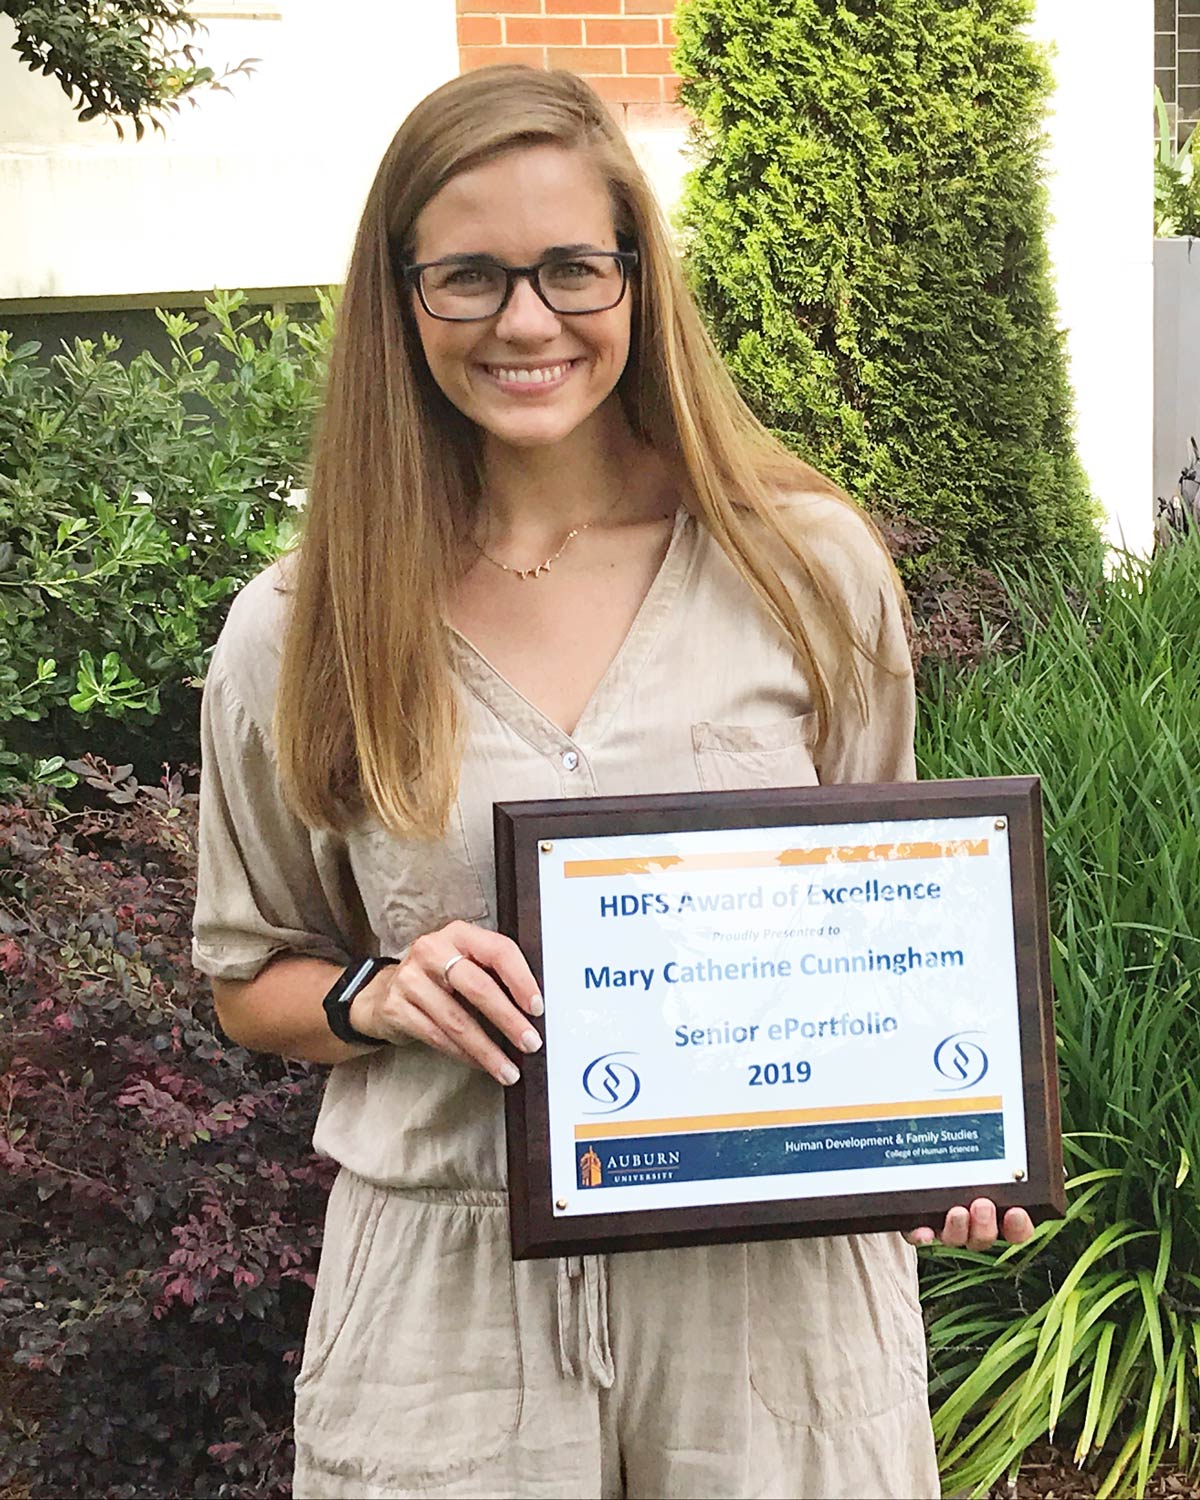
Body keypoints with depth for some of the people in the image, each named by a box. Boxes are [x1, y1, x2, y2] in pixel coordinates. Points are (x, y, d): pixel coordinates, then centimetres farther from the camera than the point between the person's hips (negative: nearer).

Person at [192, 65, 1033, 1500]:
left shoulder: (810, 569, -3)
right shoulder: (295, 636, -3)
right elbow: (250, 973, 9)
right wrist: (374, 994, -12)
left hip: (773, 1273, 0)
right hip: (449, 1294, 1)